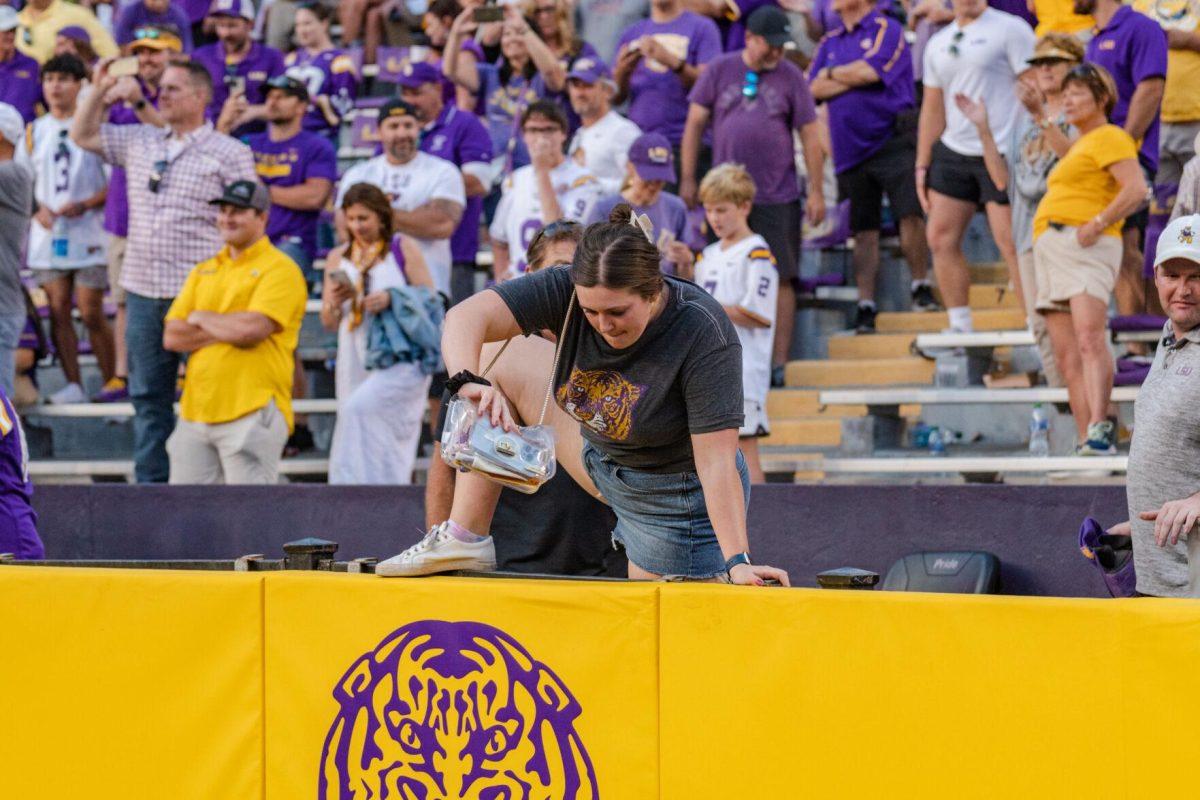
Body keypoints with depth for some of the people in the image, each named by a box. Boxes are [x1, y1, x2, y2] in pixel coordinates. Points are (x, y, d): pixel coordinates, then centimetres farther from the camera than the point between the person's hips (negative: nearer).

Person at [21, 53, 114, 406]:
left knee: (91, 313, -5)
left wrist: (85, 205, -17)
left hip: (88, 234, -4)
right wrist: (38, 208, -4)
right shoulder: (34, 132, 11)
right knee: (58, 310, 1)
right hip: (48, 233, 4)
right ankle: (73, 386, 5)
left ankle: (111, 385, 4)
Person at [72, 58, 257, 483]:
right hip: (143, 289, 6)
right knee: (148, 395, 9)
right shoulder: (139, 142, 14)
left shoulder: (230, 154, -2)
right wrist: (100, 90, 8)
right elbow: (82, 135, 23)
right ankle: (150, 484, 15)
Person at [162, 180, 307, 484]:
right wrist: (228, 331, -6)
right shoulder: (204, 271, 19)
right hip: (196, 412, 7)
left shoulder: (279, 270, -3)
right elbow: (172, 337, 8)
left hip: (252, 413, -7)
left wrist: (201, 318, 0)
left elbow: (251, 329, -18)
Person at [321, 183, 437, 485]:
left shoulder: (403, 248, 2)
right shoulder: (339, 257, 14)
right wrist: (335, 303, -7)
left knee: (362, 407, -26)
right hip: (357, 363, 5)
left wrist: (391, 298, -17)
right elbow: (329, 323, 14)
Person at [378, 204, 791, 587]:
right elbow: (465, 317, -32)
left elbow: (716, 463, -34)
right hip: (602, 461, 6)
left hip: (678, 502, -6)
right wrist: (469, 382, -52)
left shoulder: (703, 334, -34)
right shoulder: (567, 290, -22)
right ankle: (466, 539, 6)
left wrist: (737, 563, -40)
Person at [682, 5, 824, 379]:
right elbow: (695, 123, 6)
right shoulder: (720, 71, 3)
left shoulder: (790, 76, 2)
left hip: (777, 197, -1)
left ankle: (777, 363, 1)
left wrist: (816, 191, -1)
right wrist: (687, 178, 3)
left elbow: (810, 135, 3)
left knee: (780, 278, -3)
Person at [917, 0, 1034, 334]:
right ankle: (960, 328, 11)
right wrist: (922, 165, 17)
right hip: (953, 152, 7)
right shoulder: (939, 43, 16)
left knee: (1012, 245, -8)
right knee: (940, 238, 2)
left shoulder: (1010, 29, -3)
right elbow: (932, 109, 21)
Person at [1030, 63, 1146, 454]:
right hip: (1050, 246, 10)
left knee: (1090, 339, -25)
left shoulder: (1110, 138, 0)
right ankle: (1087, 439, -6)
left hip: (1086, 247, -10)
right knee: (1067, 357, -1)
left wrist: (1098, 224, -20)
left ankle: (1099, 428, -35)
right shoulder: (1078, 146, 29)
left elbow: (1136, 188, -14)